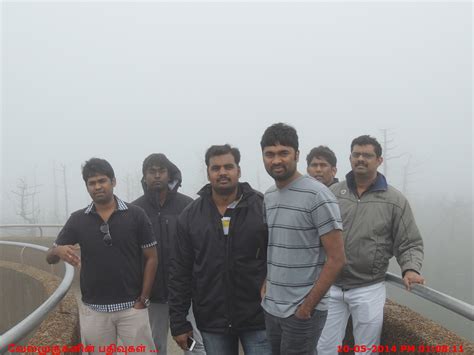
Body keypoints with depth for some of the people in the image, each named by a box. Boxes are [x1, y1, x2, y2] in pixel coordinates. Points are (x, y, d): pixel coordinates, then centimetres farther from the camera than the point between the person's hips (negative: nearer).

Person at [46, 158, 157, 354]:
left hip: (132, 307, -2)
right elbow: (50, 257, 5)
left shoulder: (135, 215, -4)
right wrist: (59, 251, -19)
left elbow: (151, 258, 0)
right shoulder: (77, 219, 2)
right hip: (93, 310, 2)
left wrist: (143, 299, -6)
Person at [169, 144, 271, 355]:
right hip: (212, 322, 2)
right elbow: (180, 272, 4)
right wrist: (178, 322, 2)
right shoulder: (190, 216, 2)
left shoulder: (263, 208, -5)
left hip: (258, 319, -2)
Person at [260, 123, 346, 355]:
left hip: (301, 312, -6)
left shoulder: (317, 196, -14)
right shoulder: (268, 197, 8)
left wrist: (308, 306, -14)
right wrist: (266, 286, 5)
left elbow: (336, 259, -15)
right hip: (270, 308, 7)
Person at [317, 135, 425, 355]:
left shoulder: (395, 201, -1)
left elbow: (410, 244, 0)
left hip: (369, 290, -1)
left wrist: (410, 269, -19)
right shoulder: (332, 194, 3)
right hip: (330, 286, 2)